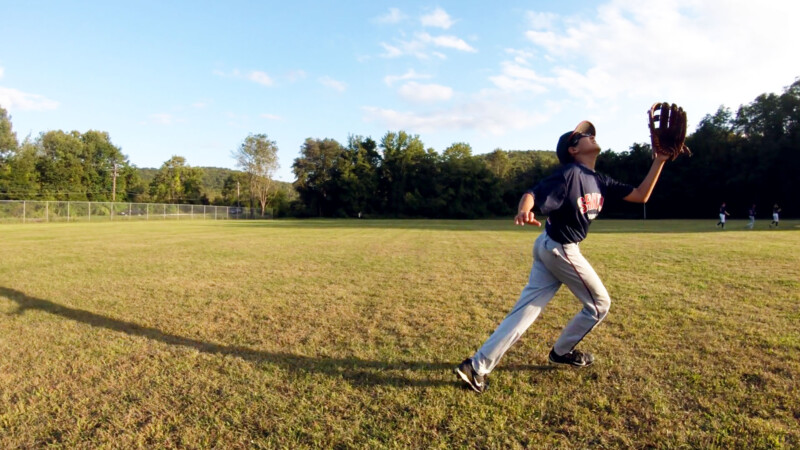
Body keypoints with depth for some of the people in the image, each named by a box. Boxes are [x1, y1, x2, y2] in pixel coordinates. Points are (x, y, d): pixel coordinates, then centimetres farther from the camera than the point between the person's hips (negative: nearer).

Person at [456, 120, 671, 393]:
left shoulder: (600, 182, 11)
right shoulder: (569, 174, -16)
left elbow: (640, 196, 14)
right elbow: (532, 193, -28)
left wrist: (660, 160, 9)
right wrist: (524, 211, -50)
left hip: (549, 248, 8)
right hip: (562, 250, -8)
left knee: (525, 311, 2)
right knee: (600, 304, 12)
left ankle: (477, 367, 0)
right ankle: (561, 352, 30)